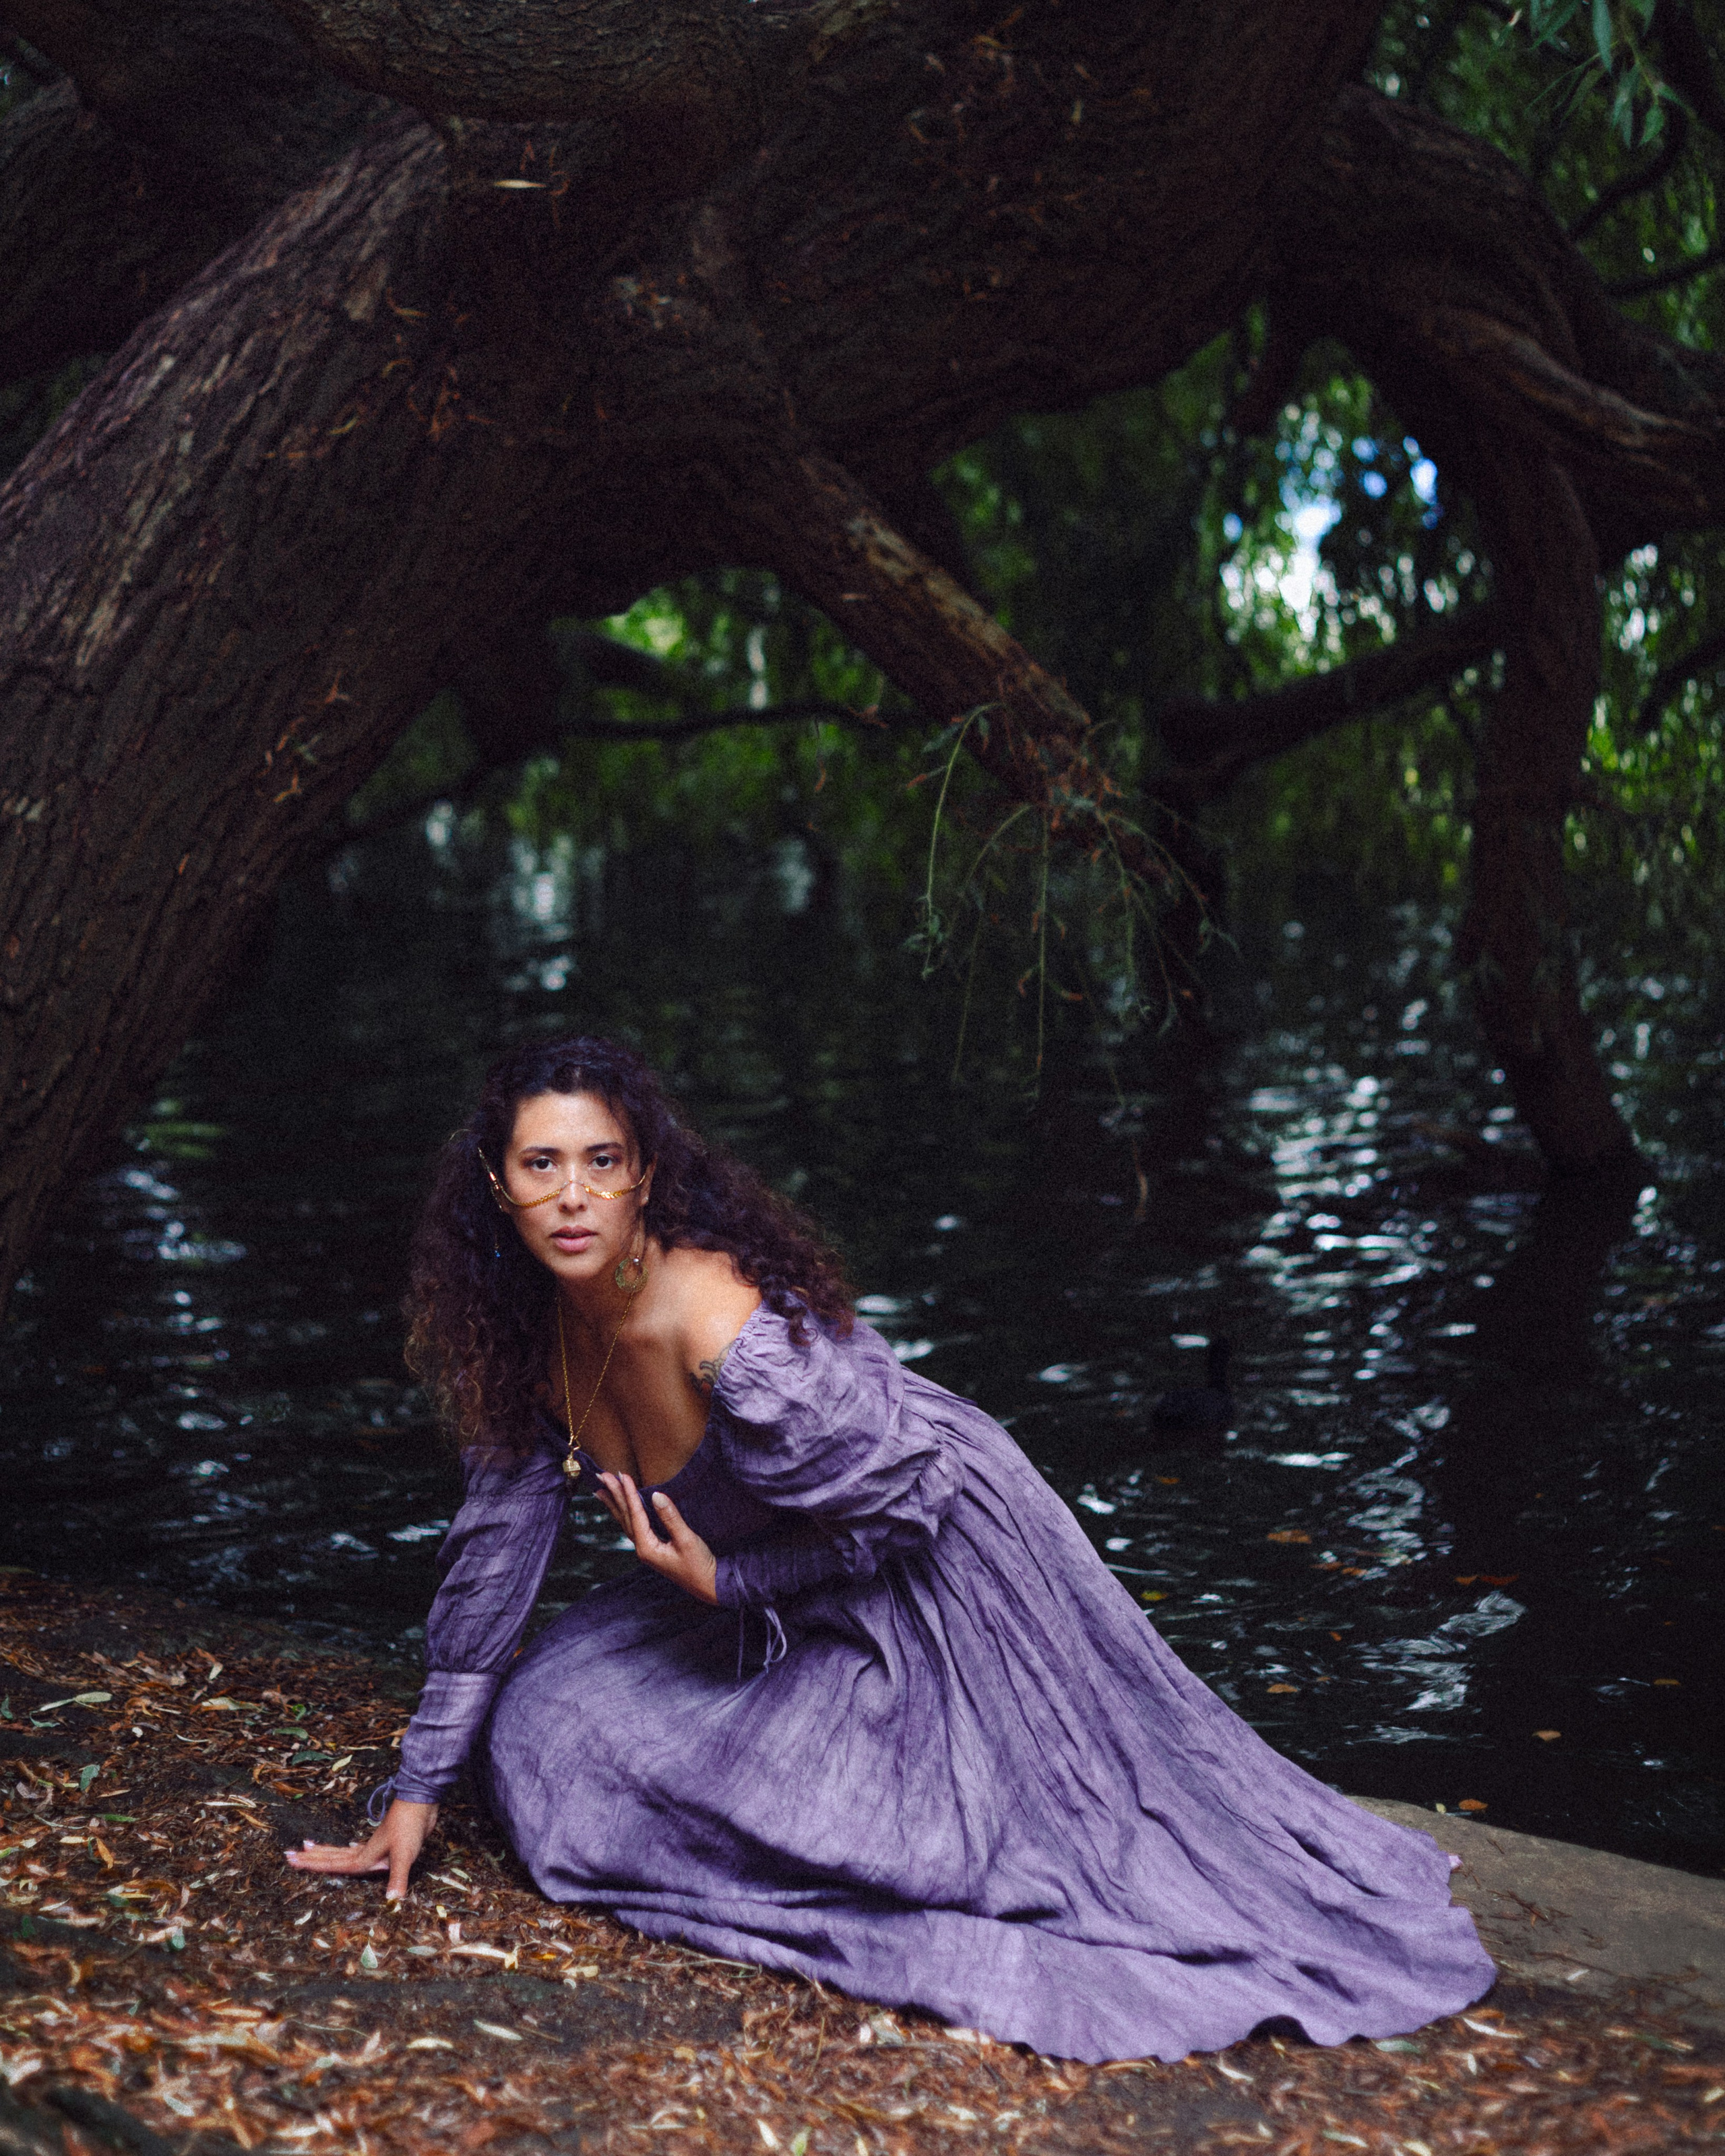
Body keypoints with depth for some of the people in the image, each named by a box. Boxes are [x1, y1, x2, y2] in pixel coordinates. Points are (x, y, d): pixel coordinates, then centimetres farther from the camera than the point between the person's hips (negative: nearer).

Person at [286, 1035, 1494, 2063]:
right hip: (779, 1600, 8)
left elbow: (905, 1498, -22)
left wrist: (727, 1583, -23)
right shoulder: (534, 1330, -10)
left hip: (935, 1572, -8)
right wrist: (421, 1790, 2)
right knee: (547, 1725, 0)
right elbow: (499, 1543, -1)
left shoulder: (731, 1337, -35)